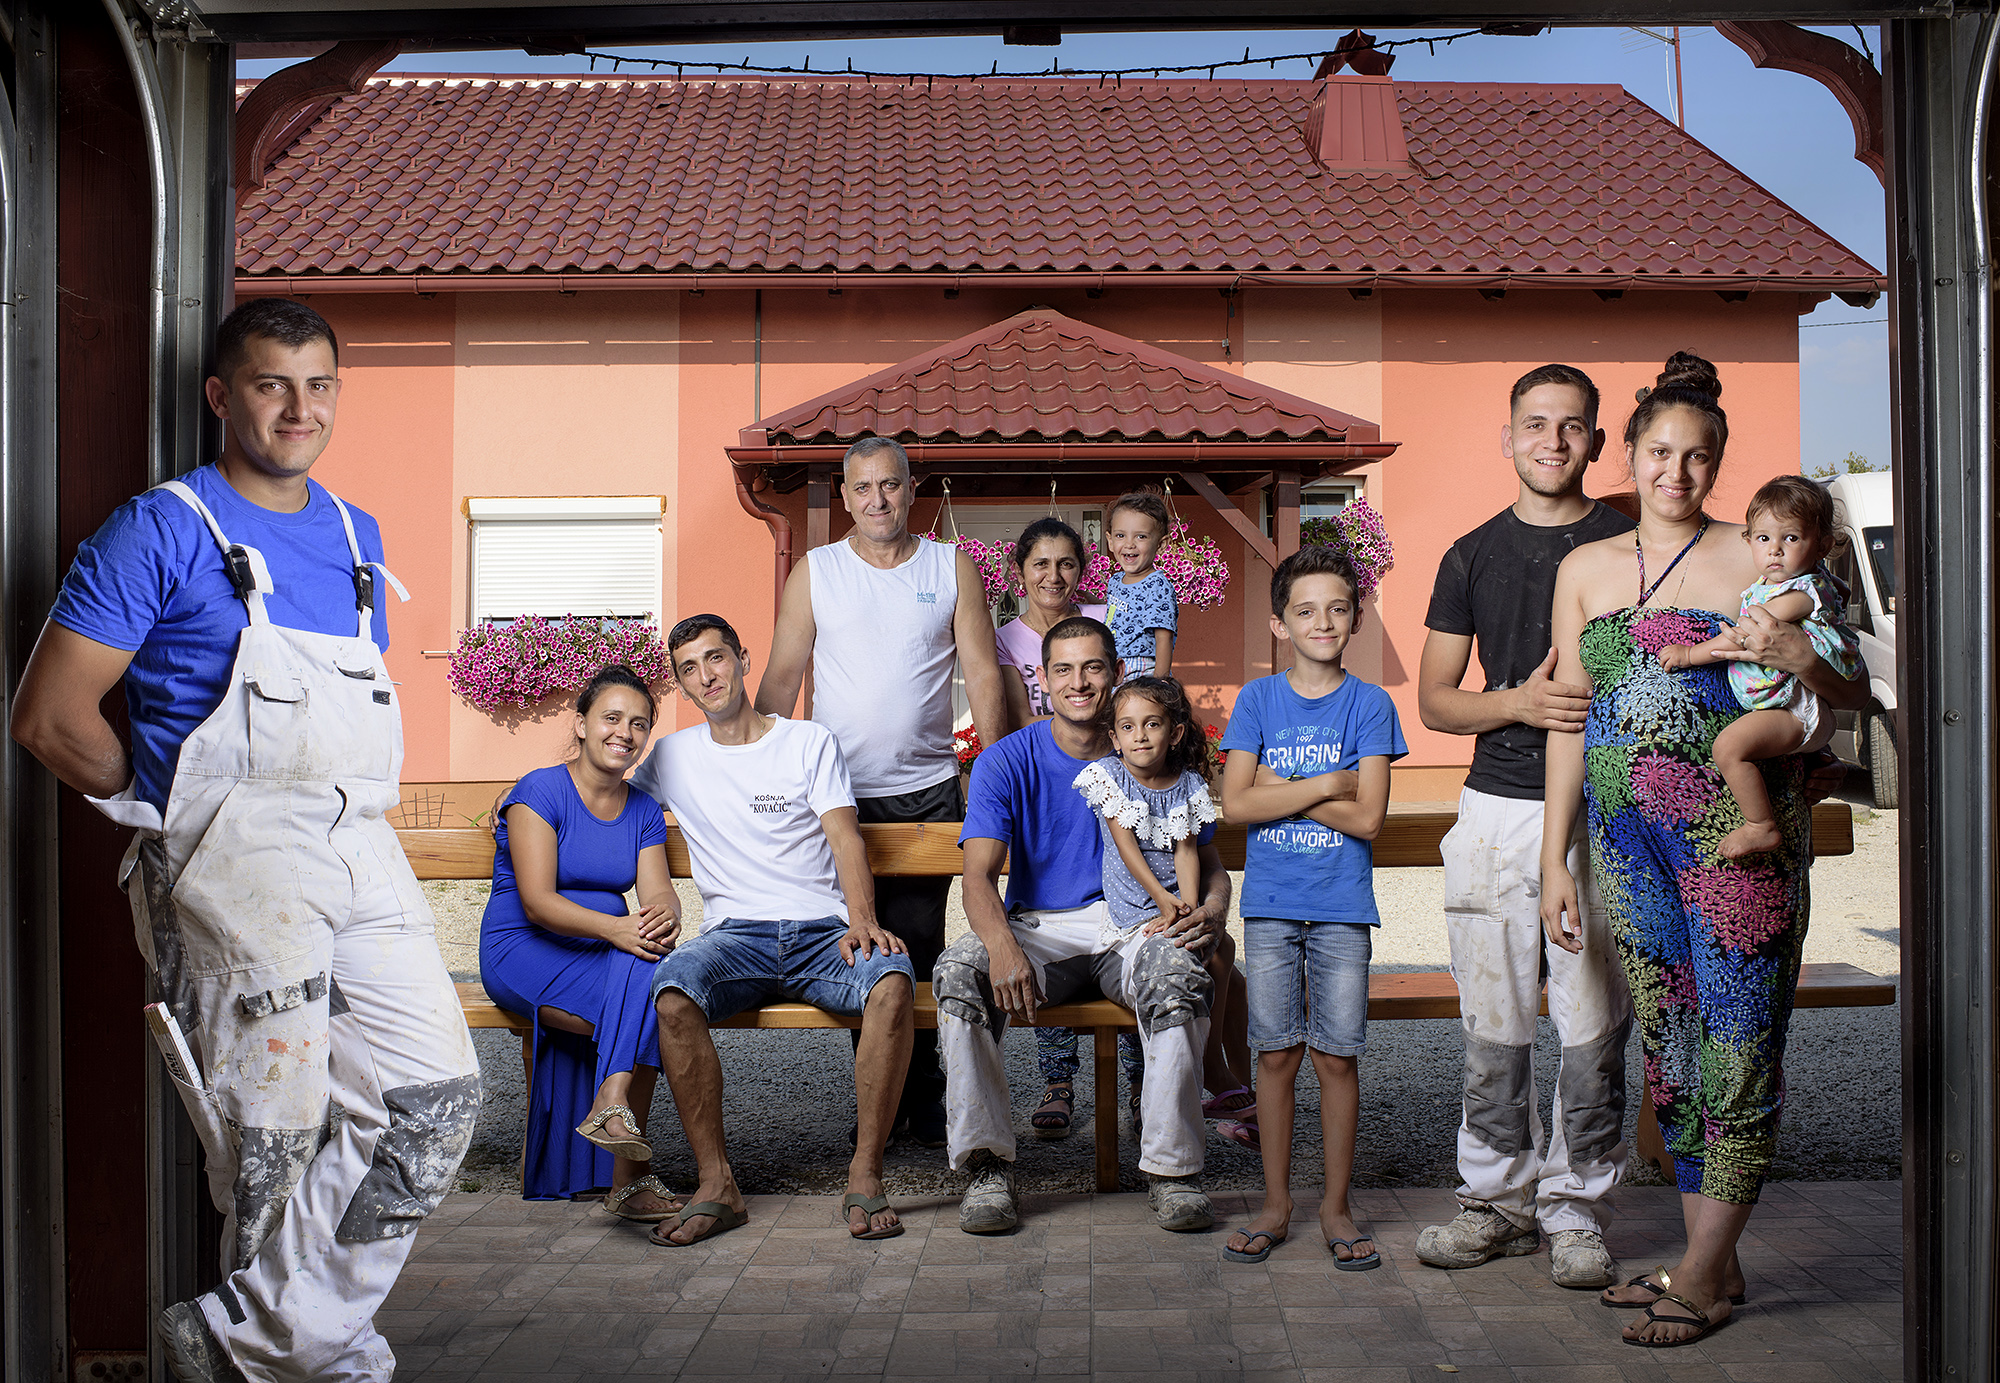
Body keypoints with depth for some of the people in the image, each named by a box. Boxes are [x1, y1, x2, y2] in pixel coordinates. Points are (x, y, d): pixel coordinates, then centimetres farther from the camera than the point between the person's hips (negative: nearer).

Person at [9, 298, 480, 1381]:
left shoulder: (356, 537, 18)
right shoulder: (158, 533, -2)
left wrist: (362, 807, 16)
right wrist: (164, 808, 4)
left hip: (362, 849, 7)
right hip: (235, 862, -6)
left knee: (439, 1096, -1)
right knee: (275, 1128, -4)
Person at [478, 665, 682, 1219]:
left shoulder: (644, 812, 13)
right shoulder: (540, 790, -7)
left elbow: (657, 890, -2)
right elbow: (537, 902, -17)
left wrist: (665, 917, -29)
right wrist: (615, 928, -33)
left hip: (600, 957, 5)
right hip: (522, 951, -5)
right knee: (641, 975, -32)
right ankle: (629, 1178, -34)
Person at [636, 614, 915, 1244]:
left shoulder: (810, 741, 12)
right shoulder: (674, 756, 19)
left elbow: (845, 839, 1)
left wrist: (862, 920, -17)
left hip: (824, 931, -1)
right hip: (736, 934, 1)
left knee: (892, 979, -35)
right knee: (672, 993, -34)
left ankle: (865, 1175, -25)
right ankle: (716, 1183, -25)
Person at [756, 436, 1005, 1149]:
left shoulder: (952, 567, 6)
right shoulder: (815, 572, 6)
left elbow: (983, 674, 4)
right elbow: (782, 676, 6)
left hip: (927, 789, 0)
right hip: (838, 791, 1)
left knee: (918, 944, -1)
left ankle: (922, 1098, 10)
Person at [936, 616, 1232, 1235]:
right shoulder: (1007, 762, 1)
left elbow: (1209, 863, 9)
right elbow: (979, 875, -11)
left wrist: (1213, 910, -18)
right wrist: (1002, 946, -33)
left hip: (1132, 926, 0)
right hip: (1038, 929, 0)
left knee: (1179, 973, -34)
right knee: (956, 973, -30)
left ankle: (1172, 1167, -23)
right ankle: (987, 1163, -20)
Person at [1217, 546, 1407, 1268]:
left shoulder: (1369, 704, 0)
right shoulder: (1258, 699, 3)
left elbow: (1367, 817, -10)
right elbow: (1236, 804, -7)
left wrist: (1280, 789, -10)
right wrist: (1325, 784, -11)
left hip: (1342, 908, -1)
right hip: (1271, 903, 1)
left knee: (1337, 1057, 3)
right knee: (1276, 1054, 6)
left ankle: (1337, 1206, 17)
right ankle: (1275, 1202, 18)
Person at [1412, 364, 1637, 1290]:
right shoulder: (1473, 556, 11)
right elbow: (1434, 700, 10)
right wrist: (1518, 701, -8)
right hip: (1497, 807, 2)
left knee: (1592, 1026, 0)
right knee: (1492, 1022, 5)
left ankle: (1577, 1211, 13)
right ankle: (1499, 1198, 18)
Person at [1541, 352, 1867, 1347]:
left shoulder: (1754, 563, 2)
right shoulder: (1585, 570, 12)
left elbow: (1855, 696, 5)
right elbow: (1568, 718, 12)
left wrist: (1797, 657, -18)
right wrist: (1554, 860, 8)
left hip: (1737, 827, -4)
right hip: (1627, 833, 4)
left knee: (1739, 1042, -3)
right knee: (1667, 1047, 8)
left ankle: (1705, 1272, 6)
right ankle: (1710, 1259, 19)